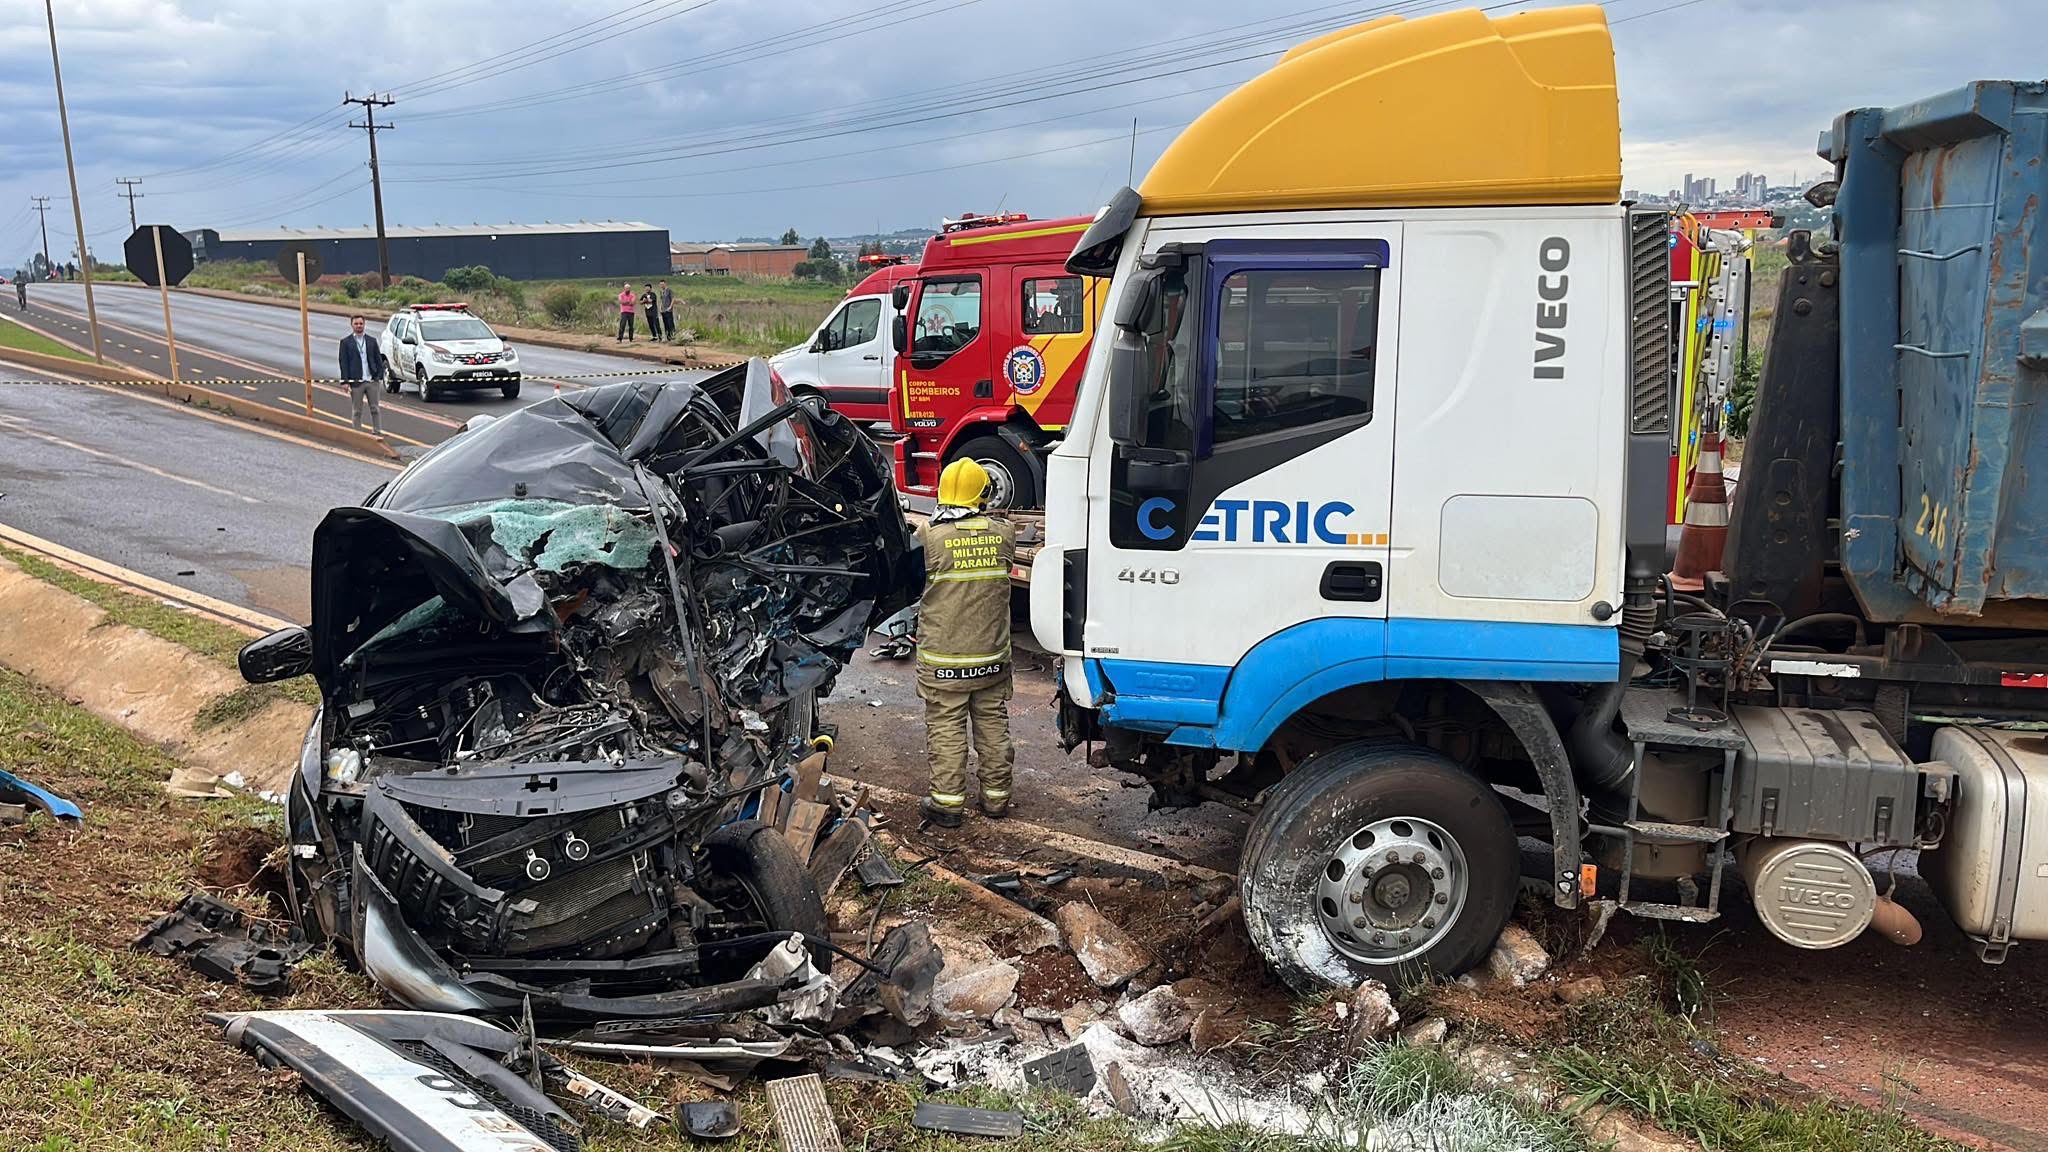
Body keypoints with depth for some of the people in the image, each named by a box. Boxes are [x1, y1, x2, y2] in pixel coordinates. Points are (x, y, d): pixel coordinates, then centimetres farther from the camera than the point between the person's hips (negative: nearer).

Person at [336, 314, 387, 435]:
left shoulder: (372, 340, 10)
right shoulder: (345, 342, 1)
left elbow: (379, 360, 11)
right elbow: (343, 363, -2)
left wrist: (379, 376, 0)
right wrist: (345, 381, -8)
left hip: (371, 381, 2)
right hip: (355, 382, -2)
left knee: (375, 409, 5)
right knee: (357, 411, 3)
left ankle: (377, 432, 11)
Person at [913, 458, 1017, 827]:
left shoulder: (929, 535, -16)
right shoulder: (1003, 533, -6)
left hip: (943, 658, -3)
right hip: (993, 656, 3)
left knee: (946, 728, 7)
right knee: (993, 724, 15)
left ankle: (947, 802, 12)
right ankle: (996, 796, 25)